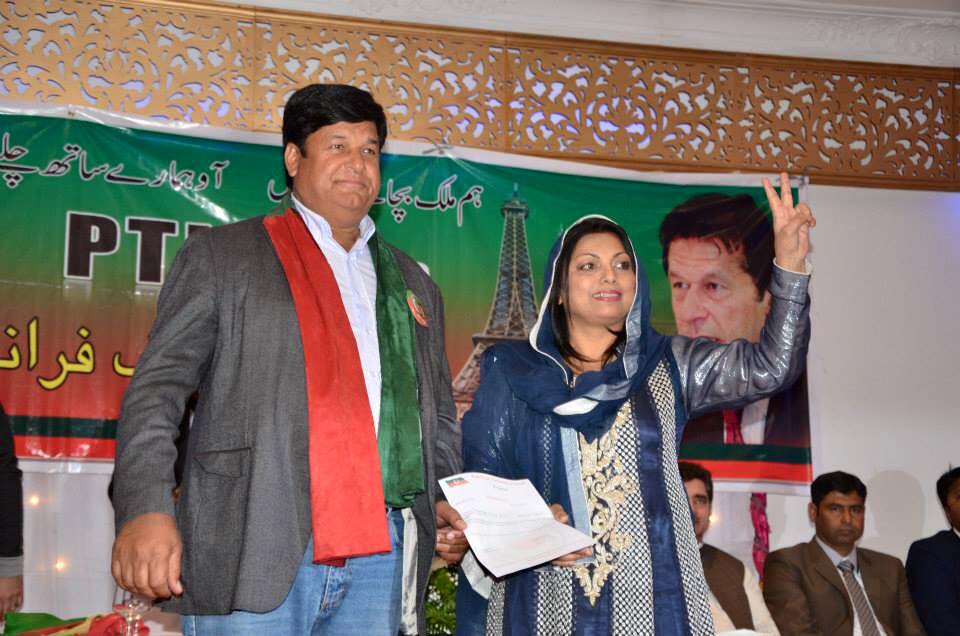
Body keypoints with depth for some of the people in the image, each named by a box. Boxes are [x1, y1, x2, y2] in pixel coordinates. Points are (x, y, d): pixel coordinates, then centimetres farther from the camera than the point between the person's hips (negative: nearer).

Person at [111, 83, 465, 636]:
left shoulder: (414, 283, 20)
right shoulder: (221, 255, 7)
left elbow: (438, 417, 24)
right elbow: (158, 388, 0)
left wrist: (446, 503, 7)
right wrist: (147, 508, -13)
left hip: (381, 557, 4)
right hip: (253, 553, -4)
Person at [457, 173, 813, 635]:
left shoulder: (666, 365, 8)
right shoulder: (514, 372, 6)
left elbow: (770, 367, -3)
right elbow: (477, 475, 4)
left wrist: (790, 263, -14)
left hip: (649, 596, 1)